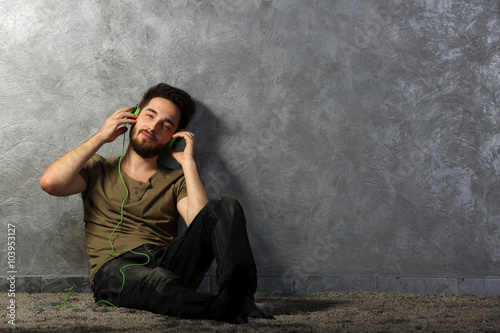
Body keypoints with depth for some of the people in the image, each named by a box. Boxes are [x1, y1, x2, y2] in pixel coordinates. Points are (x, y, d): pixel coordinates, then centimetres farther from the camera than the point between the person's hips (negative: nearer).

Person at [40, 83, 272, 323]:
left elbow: (201, 223, 0)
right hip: (114, 270, -2)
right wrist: (100, 137, 8)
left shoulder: (175, 181, 22)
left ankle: (238, 292, -44)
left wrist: (188, 161, 6)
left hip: (167, 263, 3)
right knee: (156, 280, -41)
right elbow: (50, 182, -1)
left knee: (226, 207, -22)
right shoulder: (99, 170, 22)